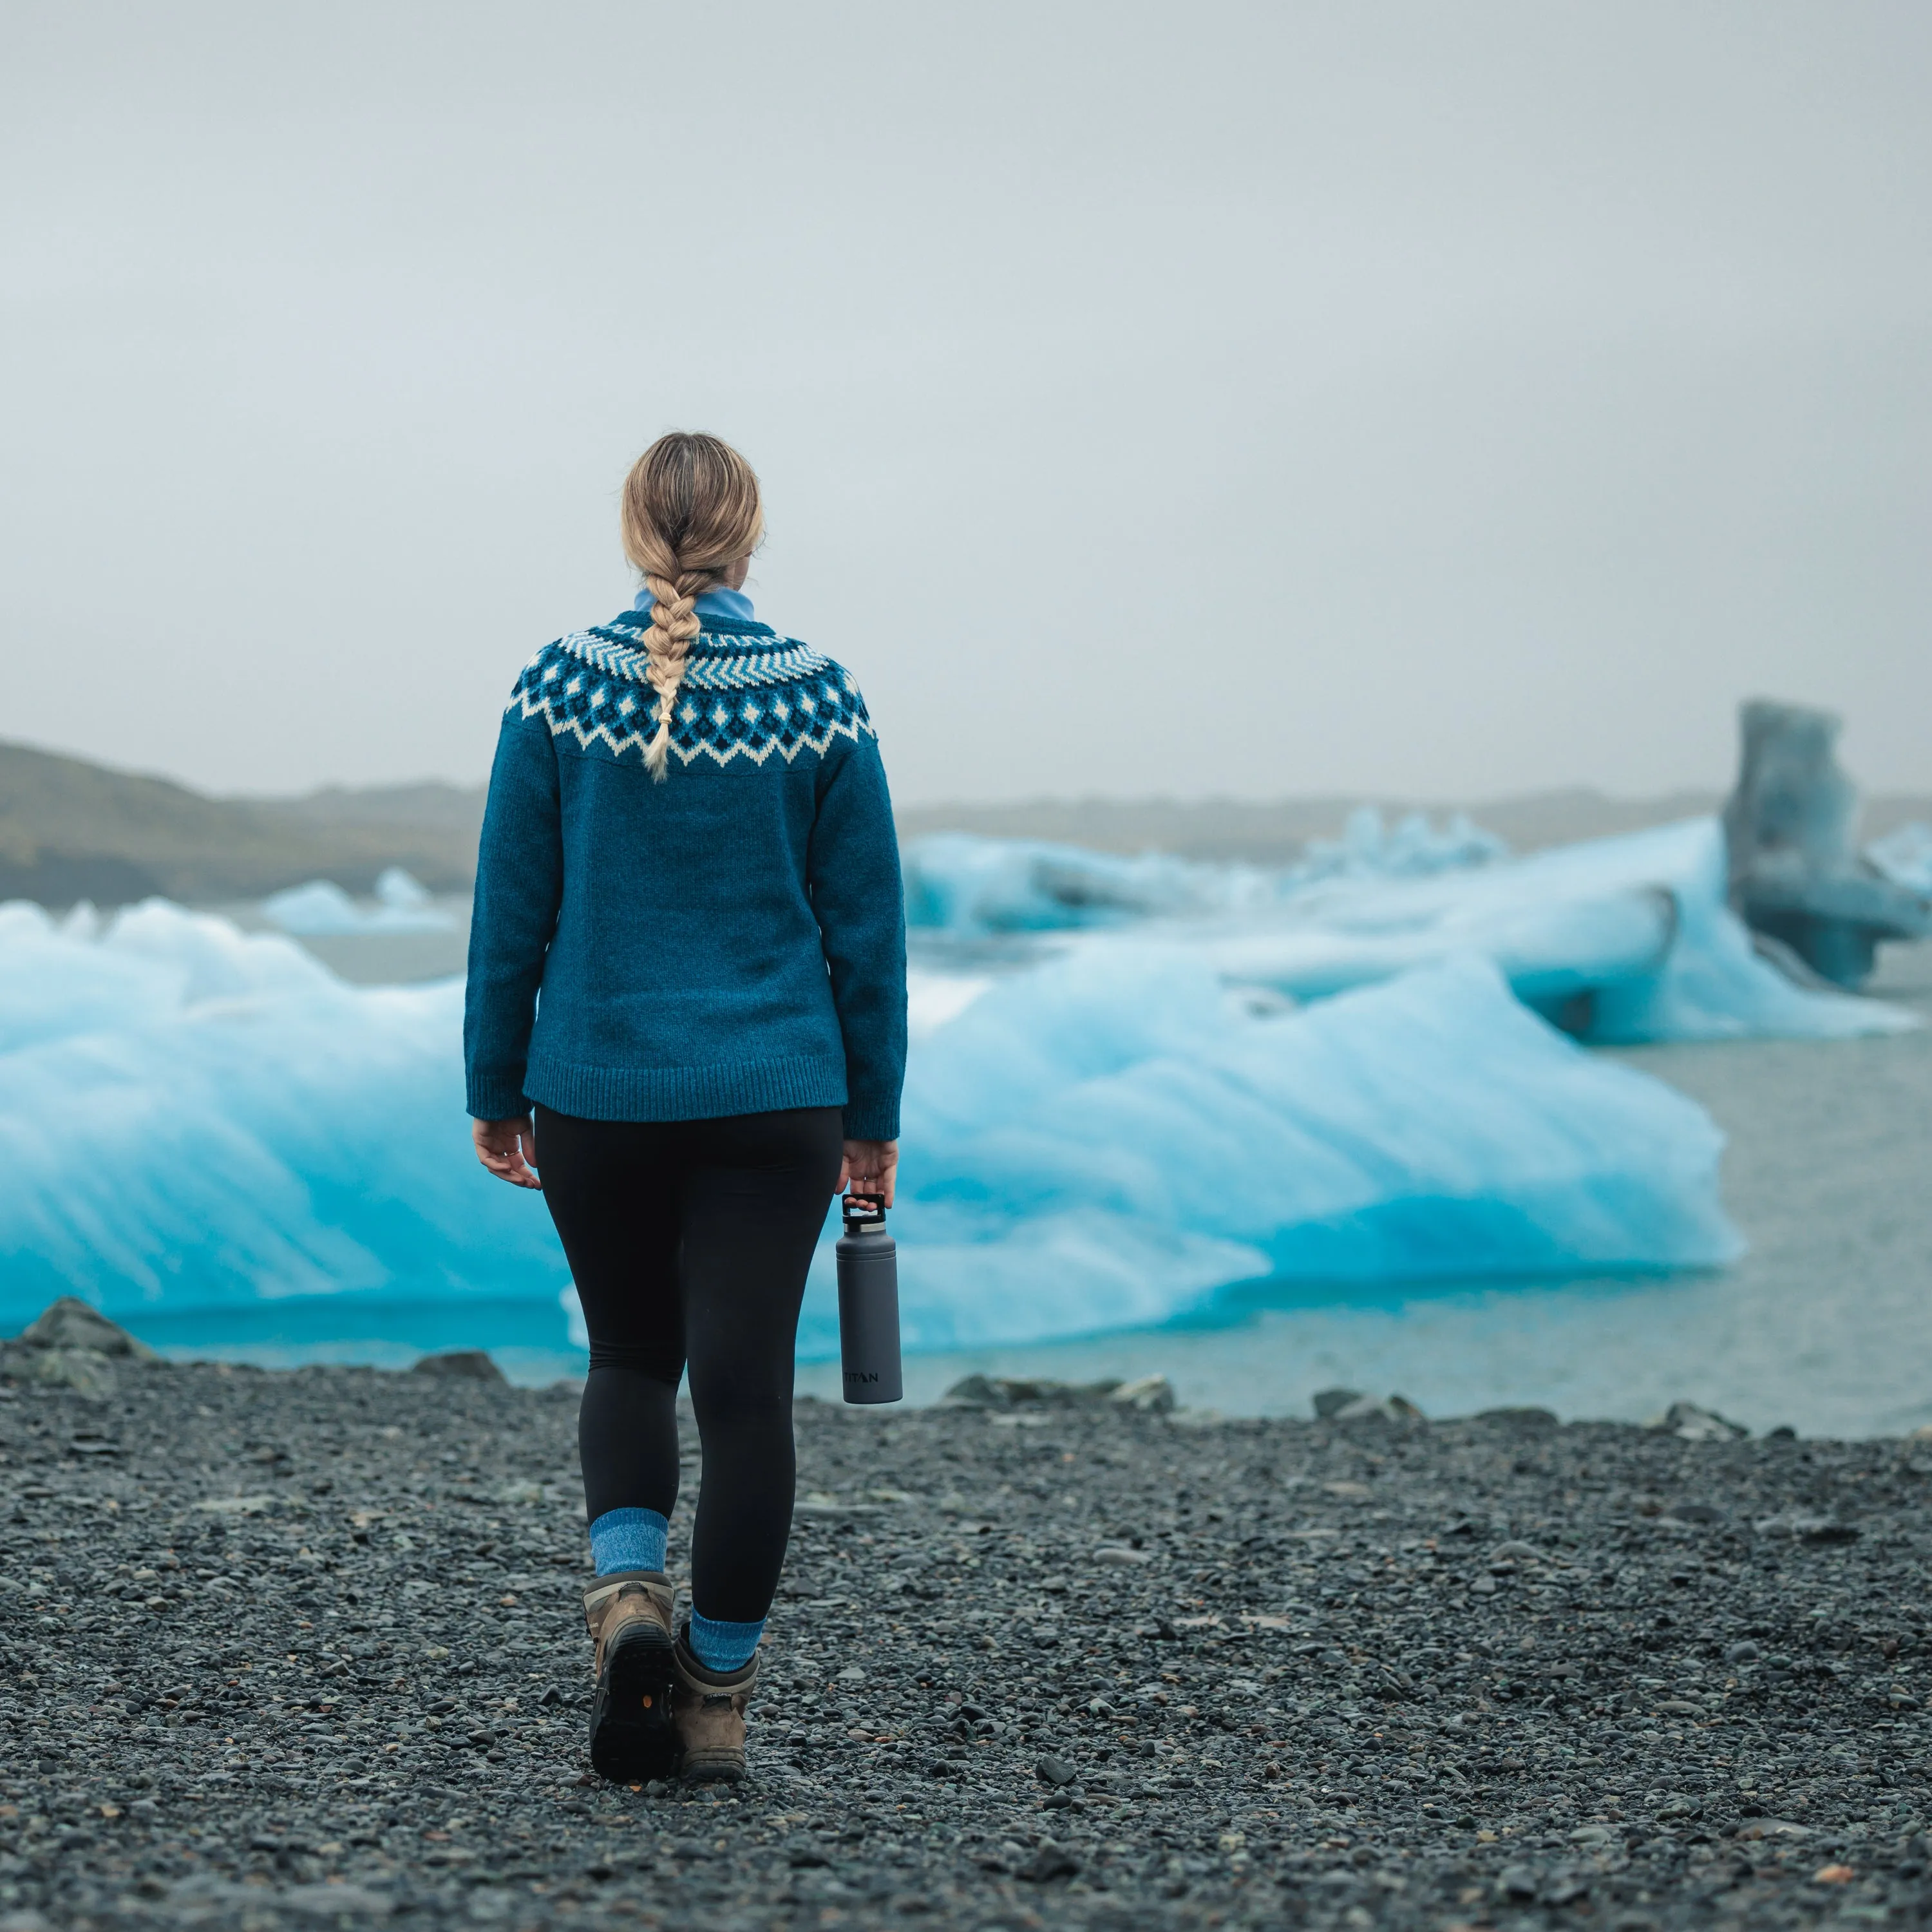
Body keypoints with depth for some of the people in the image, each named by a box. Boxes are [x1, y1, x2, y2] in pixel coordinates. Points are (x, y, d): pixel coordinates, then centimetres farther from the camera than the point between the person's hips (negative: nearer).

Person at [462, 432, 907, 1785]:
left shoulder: (561, 688, -3)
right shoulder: (821, 701, -3)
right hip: (773, 1100, -1)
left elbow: (511, 911, 0)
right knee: (746, 1384, 4)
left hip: (596, 1094, 1)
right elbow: (865, 928, 1)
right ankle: (716, 1697, 6)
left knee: (631, 1360, 18)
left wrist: (493, 1090, 10)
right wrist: (876, 1116, 9)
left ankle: (626, 1590, -5)